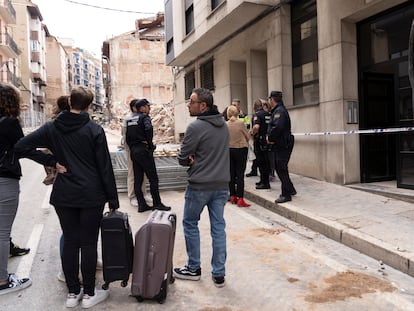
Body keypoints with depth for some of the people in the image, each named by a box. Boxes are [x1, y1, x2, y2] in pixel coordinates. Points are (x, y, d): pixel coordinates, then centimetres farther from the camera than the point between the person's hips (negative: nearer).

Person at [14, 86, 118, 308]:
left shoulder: (52, 128, 2)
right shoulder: (94, 130, -8)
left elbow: (20, 146, 0)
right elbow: (105, 168, -8)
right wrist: (113, 199, -3)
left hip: (63, 195, 3)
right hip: (91, 196, -3)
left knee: (69, 242, 13)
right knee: (89, 243, 6)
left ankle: (72, 293, 23)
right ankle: (89, 294, 17)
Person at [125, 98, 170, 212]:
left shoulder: (130, 119, 15)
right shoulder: (144, 117, -6)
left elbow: (127, 137, 12)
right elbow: (148, 128, -26)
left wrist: (132, 148, 15)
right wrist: (150, 145, -17)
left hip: (133, 151, 8)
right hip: (143, 150, -8)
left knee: (137, 179, 9)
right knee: (153, 178, 0)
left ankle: (142, 204, 13)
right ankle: (157, 203, 5)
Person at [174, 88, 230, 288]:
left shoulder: (196, 127, -16)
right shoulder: (223, 124, 7)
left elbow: (182, 159, -13)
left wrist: (192, 160, 7)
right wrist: (199, 159, 3)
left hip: (199, 185, -6)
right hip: (221, 184, 6)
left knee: (190, 224, 13)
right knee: (218, 227, 11)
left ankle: (193, 269, 24)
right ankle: (219, 274, 18)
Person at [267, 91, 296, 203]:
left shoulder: (279, 111, -17)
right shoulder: (277, 110, 17)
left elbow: (277, 127, -29)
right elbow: (273, 126, 19)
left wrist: (270, 138, -15)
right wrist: (270, 137, 4)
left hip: (283, 145, -10)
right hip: (280, 144, 10)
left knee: (281, 169, -5)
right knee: (279, 168, 17)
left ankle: (286, 195, 3)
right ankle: (290, 189, 29)